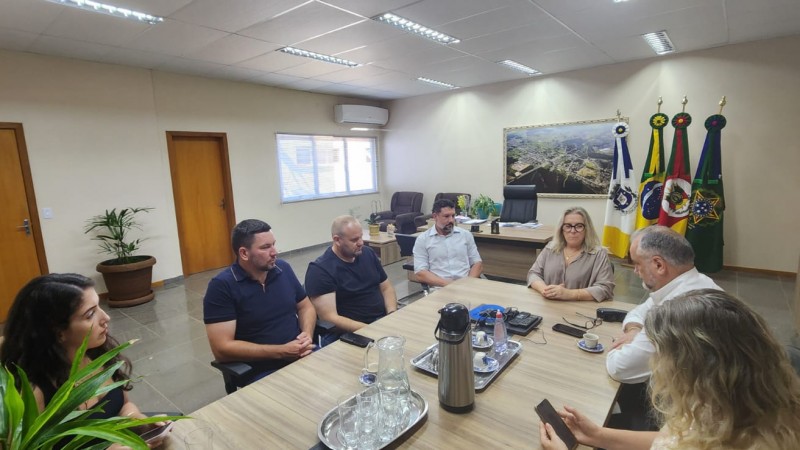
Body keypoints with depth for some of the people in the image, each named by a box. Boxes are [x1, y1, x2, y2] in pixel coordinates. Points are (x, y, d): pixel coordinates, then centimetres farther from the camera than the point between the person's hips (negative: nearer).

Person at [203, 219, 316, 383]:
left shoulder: (283, 268, 4)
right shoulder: (222, 285, -10)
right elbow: (222, 349, -15)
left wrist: (307, 334, -6)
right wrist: (281, 352, -19)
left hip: (302, 357, 5)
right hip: (261, 371, -5)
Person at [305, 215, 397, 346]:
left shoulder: (368, 253, 7)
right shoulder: (320, 270, -12)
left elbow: (386, 287, 13)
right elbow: (329, 318, -16)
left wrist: (392, 316, -5)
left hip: (383, 320, 7)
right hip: (351, 333, -6)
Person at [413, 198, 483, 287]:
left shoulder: (466, 235, 13)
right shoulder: (422, 239, 4)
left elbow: (477, 264, 12)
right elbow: (421, 273, -3)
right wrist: (447, 284, -15)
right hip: (439, 288, -2)